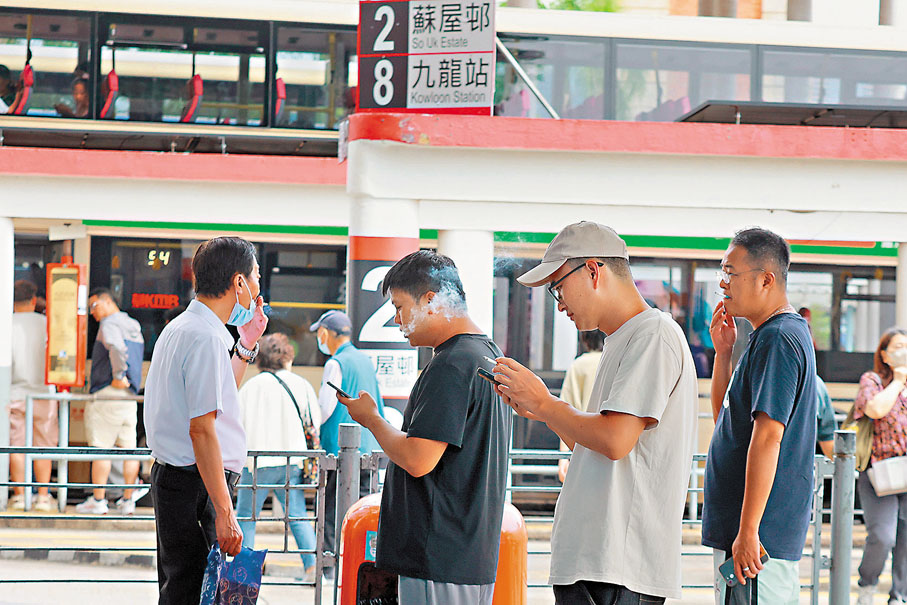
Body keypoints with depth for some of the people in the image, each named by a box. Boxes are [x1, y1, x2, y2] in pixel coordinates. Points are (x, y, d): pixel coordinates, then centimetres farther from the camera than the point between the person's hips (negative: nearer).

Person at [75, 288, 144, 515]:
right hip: (130, 397, 8)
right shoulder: (134, 327, 18)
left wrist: (118, 376, -20)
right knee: (128, 448, 7)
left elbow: (117, 348, -28)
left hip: (107, 394, -8)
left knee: (100, 447, -4)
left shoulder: (109, 324, -9)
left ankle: (98, 500, -4)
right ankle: (128, 500, 8)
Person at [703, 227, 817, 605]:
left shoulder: (777, 340, -15)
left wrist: (748, 530, -25)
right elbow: (725, 418, 26)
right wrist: (723, 352, 12)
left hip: (758, 533, -11)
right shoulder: (780, 334, 18)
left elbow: (768, 435, -22)